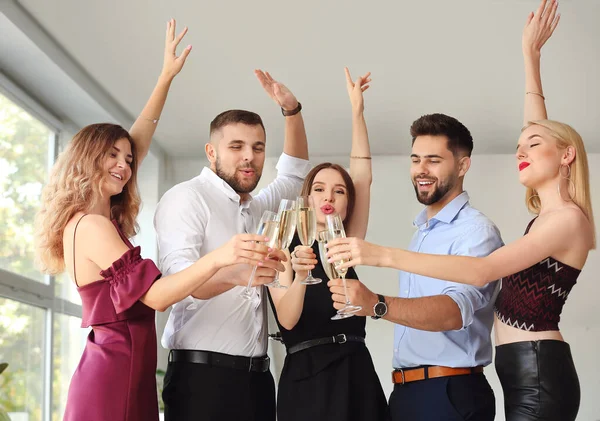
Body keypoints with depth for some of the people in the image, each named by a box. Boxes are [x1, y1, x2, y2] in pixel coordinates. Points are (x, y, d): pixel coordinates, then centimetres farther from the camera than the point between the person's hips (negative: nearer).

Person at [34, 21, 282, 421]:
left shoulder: (106, 219, 13)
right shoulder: (91, 226, -14)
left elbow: (141, 136, 21)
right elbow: (155, 294, -23)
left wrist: (167, 75, 25)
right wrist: (217, 258, -36)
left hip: (124, 369, 10)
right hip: (115, 375, -10)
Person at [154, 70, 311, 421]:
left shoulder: (256, 208, 21)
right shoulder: (187, 198, -6)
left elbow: (295, 173, 33)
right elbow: (176, 277, -20)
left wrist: (292, 110, 17)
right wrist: (235, 274, -41)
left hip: (256, 377, 7)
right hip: (202, 375, -7)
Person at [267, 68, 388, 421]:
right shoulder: (286, 250, 2)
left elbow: (364, 176, 6)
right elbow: (287, 320, -12)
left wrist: (357, 109, 2)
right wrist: (300, 275, -30)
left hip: (356, 375, 4)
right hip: (307, 378, -4)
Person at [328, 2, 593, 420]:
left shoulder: (568, 217, -14)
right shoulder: (549, 213, 12)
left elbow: (483, 271, -25)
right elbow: (538, 127, 23)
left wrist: (383, 255, -30)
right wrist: (531, 54, 26)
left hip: (538, 377, -10)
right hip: (526, 374, 10)